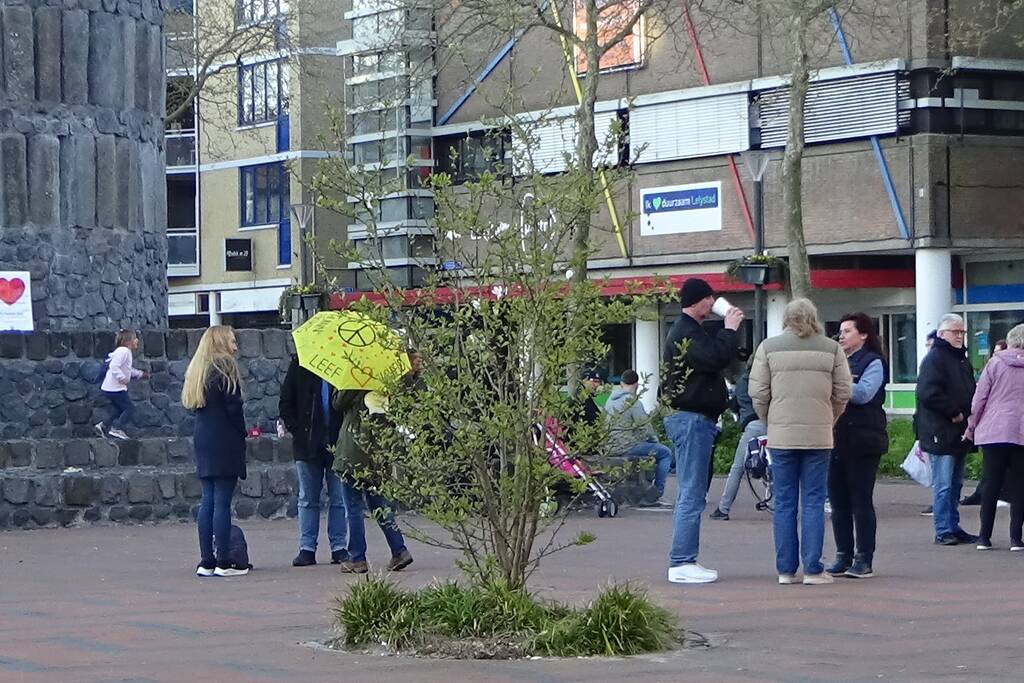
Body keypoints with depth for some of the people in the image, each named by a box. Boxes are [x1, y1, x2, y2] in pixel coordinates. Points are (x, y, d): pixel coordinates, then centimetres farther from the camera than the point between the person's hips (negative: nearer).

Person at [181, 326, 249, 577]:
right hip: (225, 442, -8)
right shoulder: (225, 367, -8)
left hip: (203, 441, 8)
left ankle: (206, 562, 7)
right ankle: (223, 563, -8)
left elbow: (193, 405, 14)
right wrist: (242, 434, -1)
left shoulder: (197, 370, 15)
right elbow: (233, 406, -13)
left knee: (208, 500, 8)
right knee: (222, 501, -7)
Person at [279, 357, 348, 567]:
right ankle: (307, 548, 10)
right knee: (308, 499, 6)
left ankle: (339, 547, 9)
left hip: (337, 444, -1)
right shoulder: (299, 365, 3)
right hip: (307, 444, 1)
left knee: (339, 499, 3)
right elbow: (285, 403, 7)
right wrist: (296, 429, -5)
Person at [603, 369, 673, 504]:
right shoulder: (632, 402, -15)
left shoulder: (610, 400, 11)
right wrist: (654, 439, 8)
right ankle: (657, 492, 2)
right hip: (627, 448, -9)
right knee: (665, 453, 2)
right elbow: (644, 426, -12)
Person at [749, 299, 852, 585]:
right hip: (818, 436, 0)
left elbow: (758, 394, 0)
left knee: (784, 503, 6)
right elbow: (843, 394, 3)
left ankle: (786, 569, 7)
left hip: (781, 435, 0)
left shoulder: (768, 347, 1)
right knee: (813, 502, 4)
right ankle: (813, 569, 1)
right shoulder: (831, 349, 3)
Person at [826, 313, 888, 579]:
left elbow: (864, 393, -16)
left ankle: (864, 559, 1)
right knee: (838, 501, 5)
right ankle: (843, 557, 11)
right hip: (836, 438, 6)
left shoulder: (873, 363, -1)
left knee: (861, 500, -3)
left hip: (863, 441, -6)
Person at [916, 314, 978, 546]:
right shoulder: (934, 359, -10)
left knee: (955, 483, 13)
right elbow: (928, 394, -20)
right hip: (940, 433, -9)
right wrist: (954, 413, -16)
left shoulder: (963, 359, 19)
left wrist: (968, 415, 9)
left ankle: (953, 527, 19)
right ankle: (943, 531, -5)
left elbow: (971, 391, 27)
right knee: (943, 485, -7)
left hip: (960, 433, 9)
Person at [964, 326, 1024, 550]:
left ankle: (984, 536, 5)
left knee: (991, 483, 5)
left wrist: (971, 425, 10)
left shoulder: (995, 363, 0)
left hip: (994, 431, 0)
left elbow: (980, 397, 0)